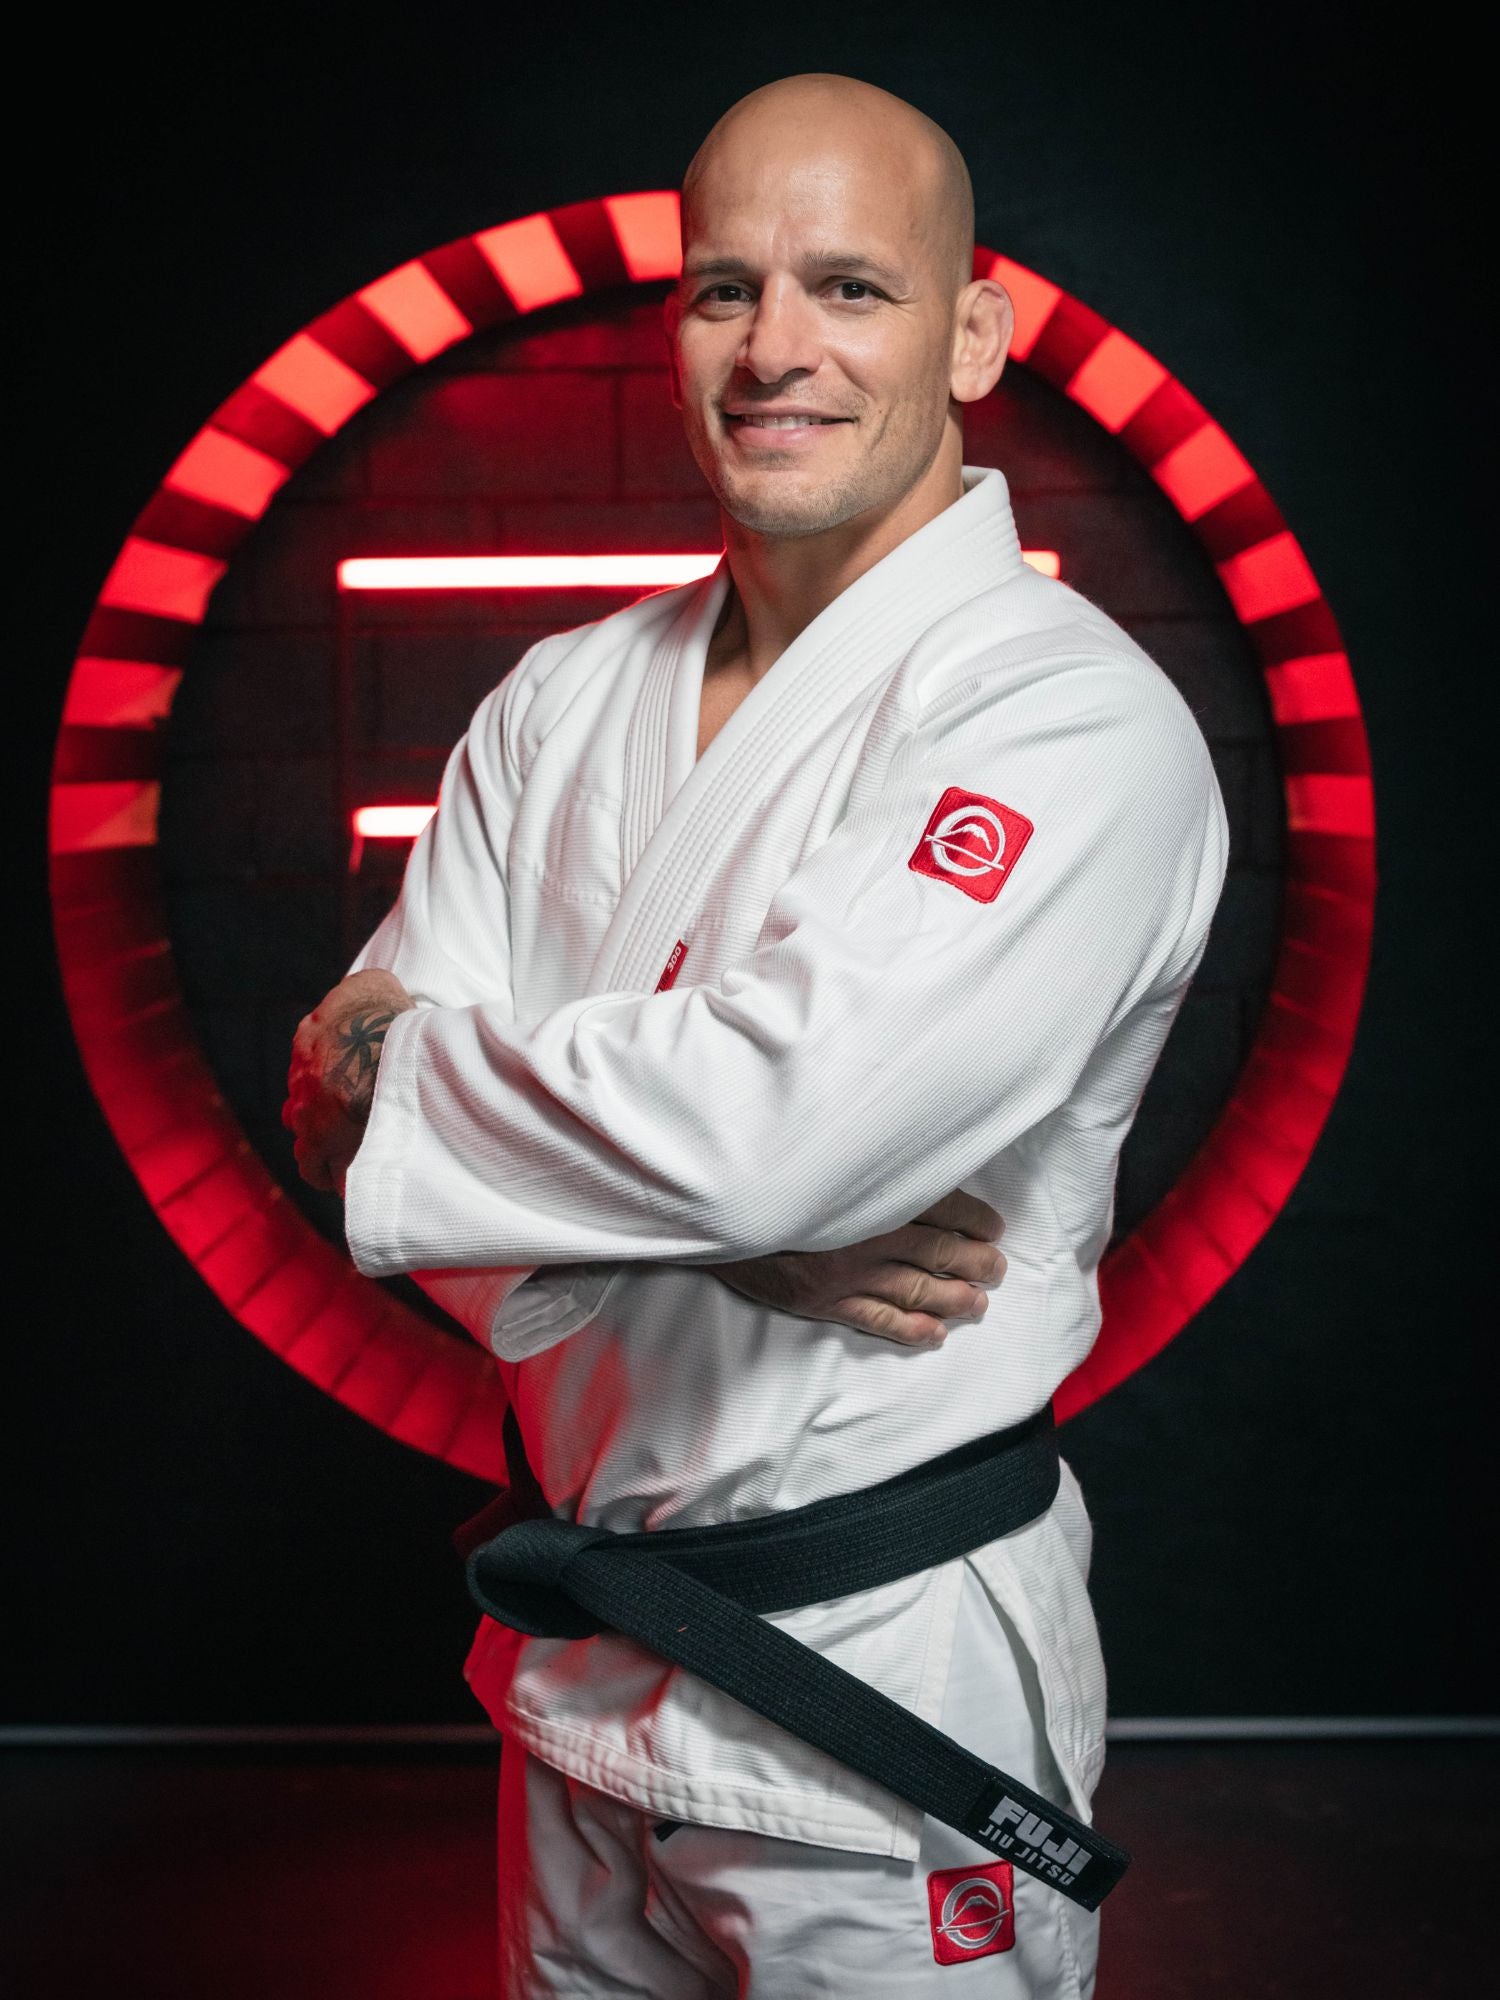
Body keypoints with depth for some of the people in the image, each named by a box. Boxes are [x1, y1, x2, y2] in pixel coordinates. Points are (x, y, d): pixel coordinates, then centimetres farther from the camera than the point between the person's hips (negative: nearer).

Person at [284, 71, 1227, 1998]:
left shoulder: (1072, 720, -17)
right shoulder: (567, 701, 4)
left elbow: (762, 1121, -31)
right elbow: (367, 1105, -2)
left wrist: (392, 1071, -13)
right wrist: (726, 1242, -18)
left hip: (886, 1687, -6)